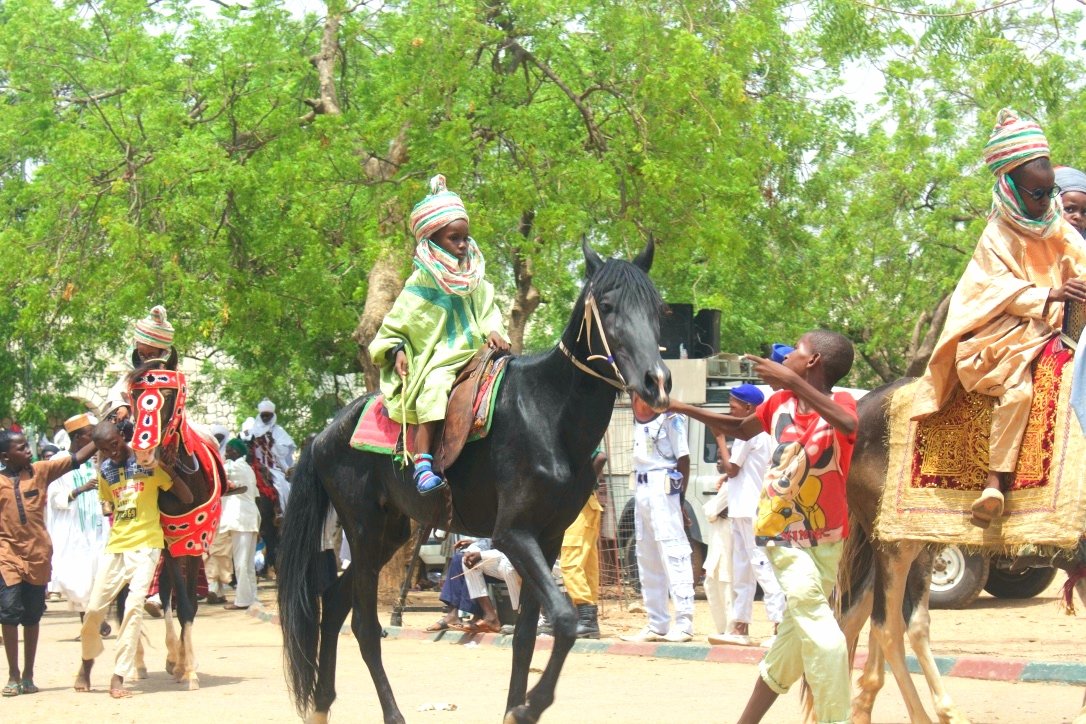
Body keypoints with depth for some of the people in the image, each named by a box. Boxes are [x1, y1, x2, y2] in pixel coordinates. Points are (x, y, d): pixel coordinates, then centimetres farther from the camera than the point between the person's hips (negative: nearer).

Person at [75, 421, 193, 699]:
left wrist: (169, 471, -21)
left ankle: (119, 676, -11)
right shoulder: (104, 470, 8)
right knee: (94, 608, 3)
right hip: (115, 545, 4)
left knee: (135, 605, -15)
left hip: (145, 544, -4)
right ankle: (87, 660, 30)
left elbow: (186, 498, -7)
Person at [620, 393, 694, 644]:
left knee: (673, 553, -11)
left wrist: (680, 498, -13)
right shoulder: (638, 419, 15)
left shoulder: (670, 417, -7)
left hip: (663, 488, -9)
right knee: (647, 558, 11)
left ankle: (684, 623, -11)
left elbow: (683, 458, -9)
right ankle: (658, 625, 18)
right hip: (641, 489, 9)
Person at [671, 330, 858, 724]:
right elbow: (742, 429, 21)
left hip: (828, 542, 1)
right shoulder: (780, 402, -1)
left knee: (795, 641, 12)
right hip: (787, 538, -1)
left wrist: (792, 381, -42)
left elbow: (848, 424, -37)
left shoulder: (840, 403, -10)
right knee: (824, 639, -18)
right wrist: (684, 408, 17)